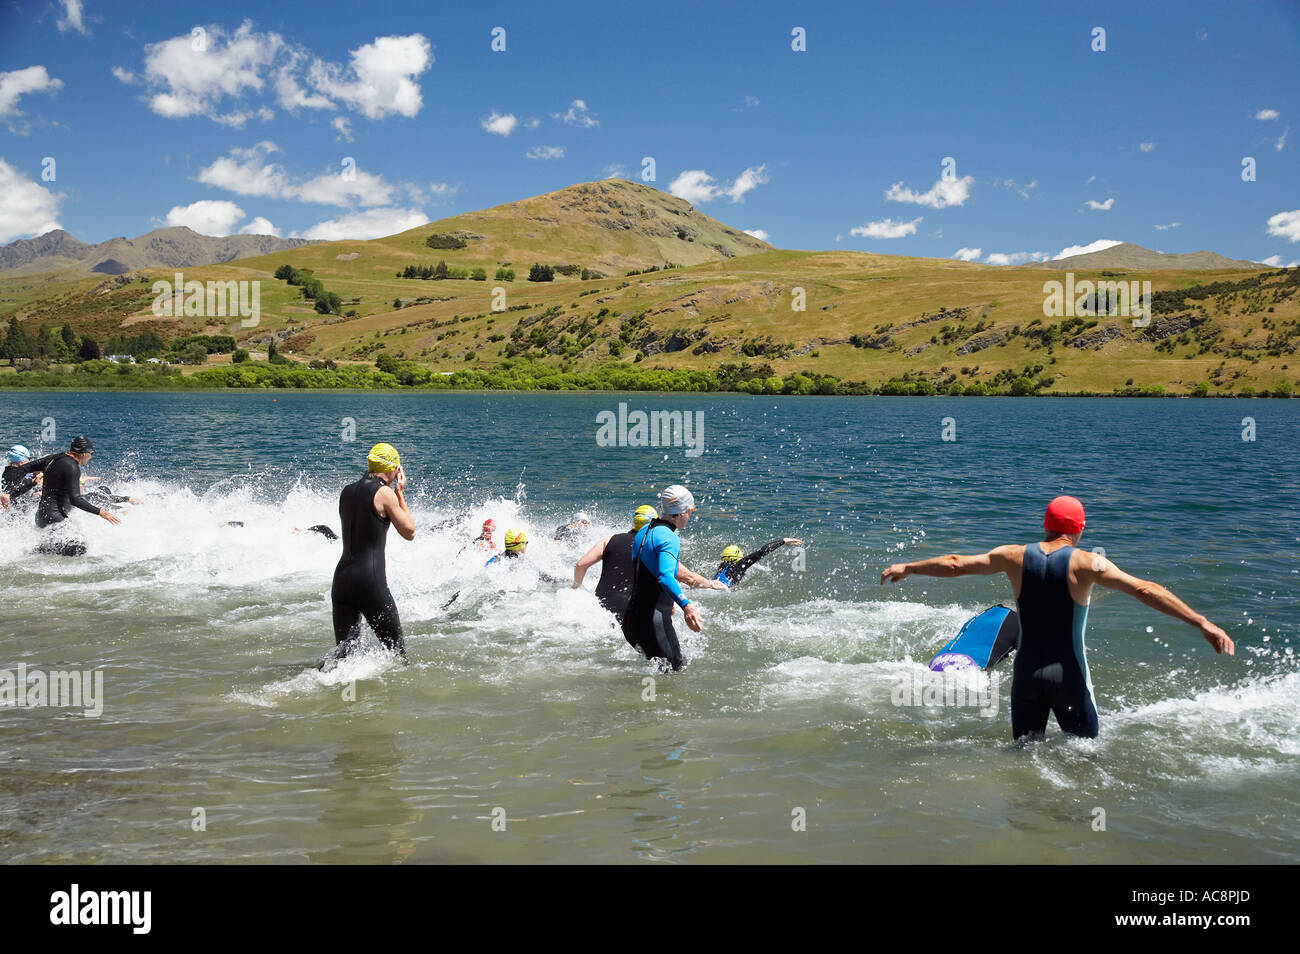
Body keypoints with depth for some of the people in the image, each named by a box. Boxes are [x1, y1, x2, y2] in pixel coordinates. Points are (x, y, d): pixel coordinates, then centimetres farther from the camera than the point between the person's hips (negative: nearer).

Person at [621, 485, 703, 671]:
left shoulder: (642, 532, 15)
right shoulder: (669, 538, -15)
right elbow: (665, 576, -32)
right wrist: (686, 605, -46)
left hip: (631, 618, 9)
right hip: (653, 620, -9)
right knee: (676, 669, -4)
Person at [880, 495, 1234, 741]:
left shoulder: (1015, 556, 0)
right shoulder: (1087, 563, -9)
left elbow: (955, 564, 9)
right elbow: (1145, 590, -16)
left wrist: (907, 567, 24)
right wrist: (1203, 623, -18)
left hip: (1026, 672, 3)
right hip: (1068, 675, -3)